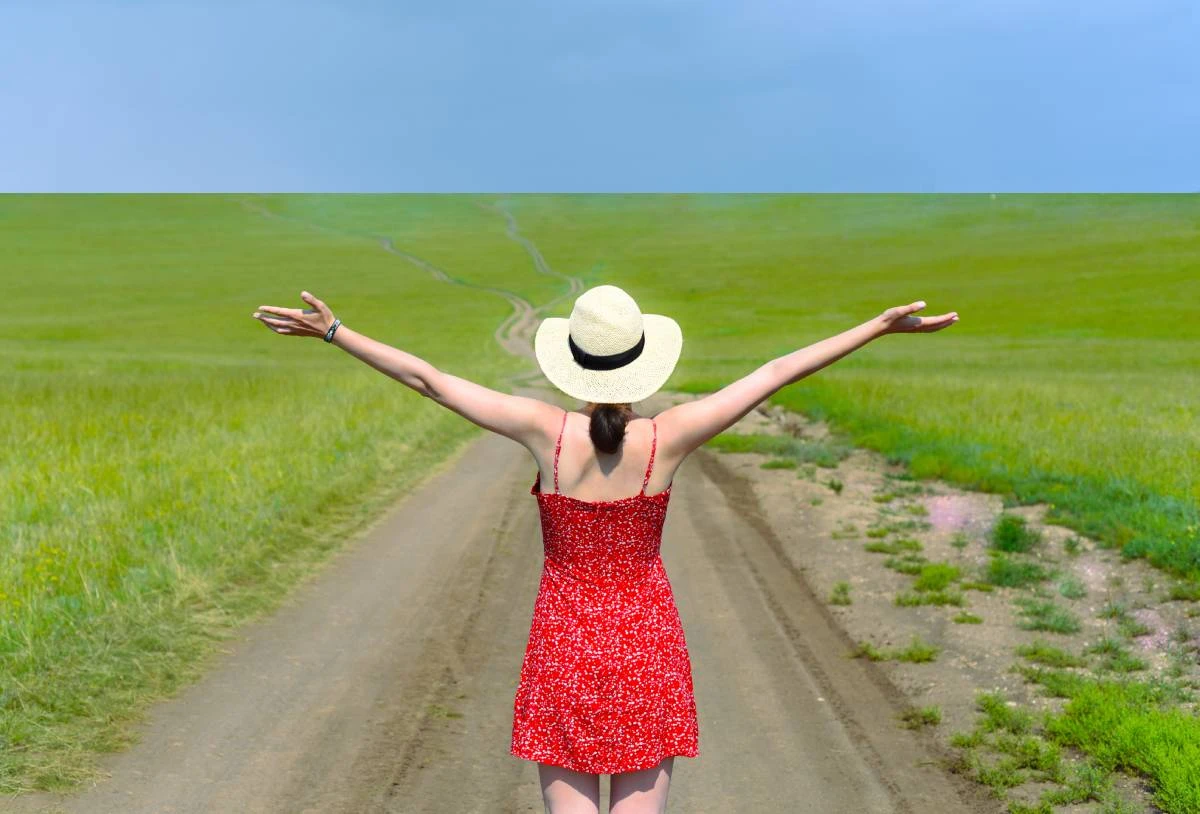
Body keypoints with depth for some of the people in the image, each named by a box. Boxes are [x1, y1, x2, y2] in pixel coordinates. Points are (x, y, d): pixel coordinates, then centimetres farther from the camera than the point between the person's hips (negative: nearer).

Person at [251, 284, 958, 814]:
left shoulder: (546, 431, -12)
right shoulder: (669, 437, -11)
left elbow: (427, 378, -8)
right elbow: (778, 373, -6)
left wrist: (333, 330, 0)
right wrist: (879, 327, -1)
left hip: (565, 646, 0)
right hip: (647, 648, 1)